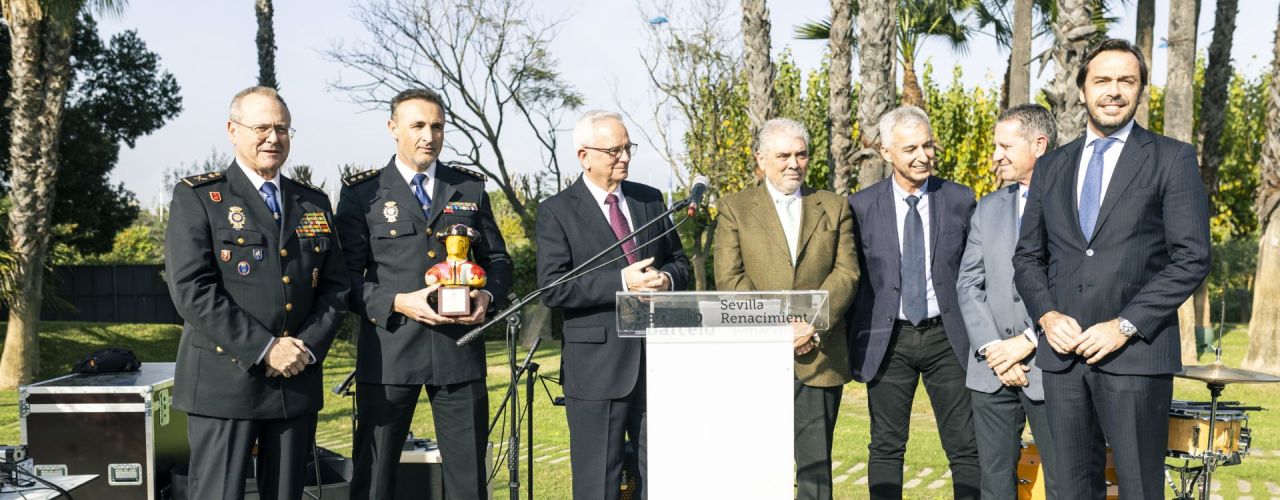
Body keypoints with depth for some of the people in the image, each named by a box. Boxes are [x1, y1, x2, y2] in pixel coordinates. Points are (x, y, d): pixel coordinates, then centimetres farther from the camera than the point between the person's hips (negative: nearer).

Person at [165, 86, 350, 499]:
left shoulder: (314, 203, 15)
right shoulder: (197, 197, -1)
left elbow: (335, 287, 11)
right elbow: (191, 290, -11)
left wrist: (307, 347, -7)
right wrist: (264, 349, -16)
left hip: (298, 381, 5)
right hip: (224, 382, -4)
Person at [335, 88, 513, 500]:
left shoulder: (470, 187, 12)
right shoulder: (362, 192, 3)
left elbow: (498, 259, 17)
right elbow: (347, 275, 0)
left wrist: (488, 294, -4)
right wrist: (395, 303, -16)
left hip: (460, 351, 3)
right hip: (389, 352, -2)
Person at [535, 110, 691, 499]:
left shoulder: (650, 200, 11)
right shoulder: (557, 211, -5)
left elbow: (679, 262, 18)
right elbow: (552, 290, -13)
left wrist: (666, 278, -6)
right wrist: (621, 283, -21)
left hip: (657, 355, 5)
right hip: (598, 362, -5)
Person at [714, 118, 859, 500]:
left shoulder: (834, 207, 13)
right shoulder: (734, 208, 7)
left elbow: (846, 272, 3)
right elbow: (729, 278, -3)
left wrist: (813, 323, -12)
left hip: (820, 357, 1)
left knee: (816, 464, 3)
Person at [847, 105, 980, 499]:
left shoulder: (960, 200, 2)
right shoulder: (861, 207, 0)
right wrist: (853, 344, 3)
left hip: (948, 337, 1)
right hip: (888, 340, 0)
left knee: (966, 447, 2)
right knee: (886, 448, 6)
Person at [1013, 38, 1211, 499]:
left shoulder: (1172, 159, 2)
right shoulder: (1051, 166, 14)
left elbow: (1191, 258, -5)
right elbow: (1027, 256, 16)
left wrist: (1126, 326, -13)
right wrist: (1047, 315, -3)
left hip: (1136, 352, -4)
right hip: (1062, 353, 4)